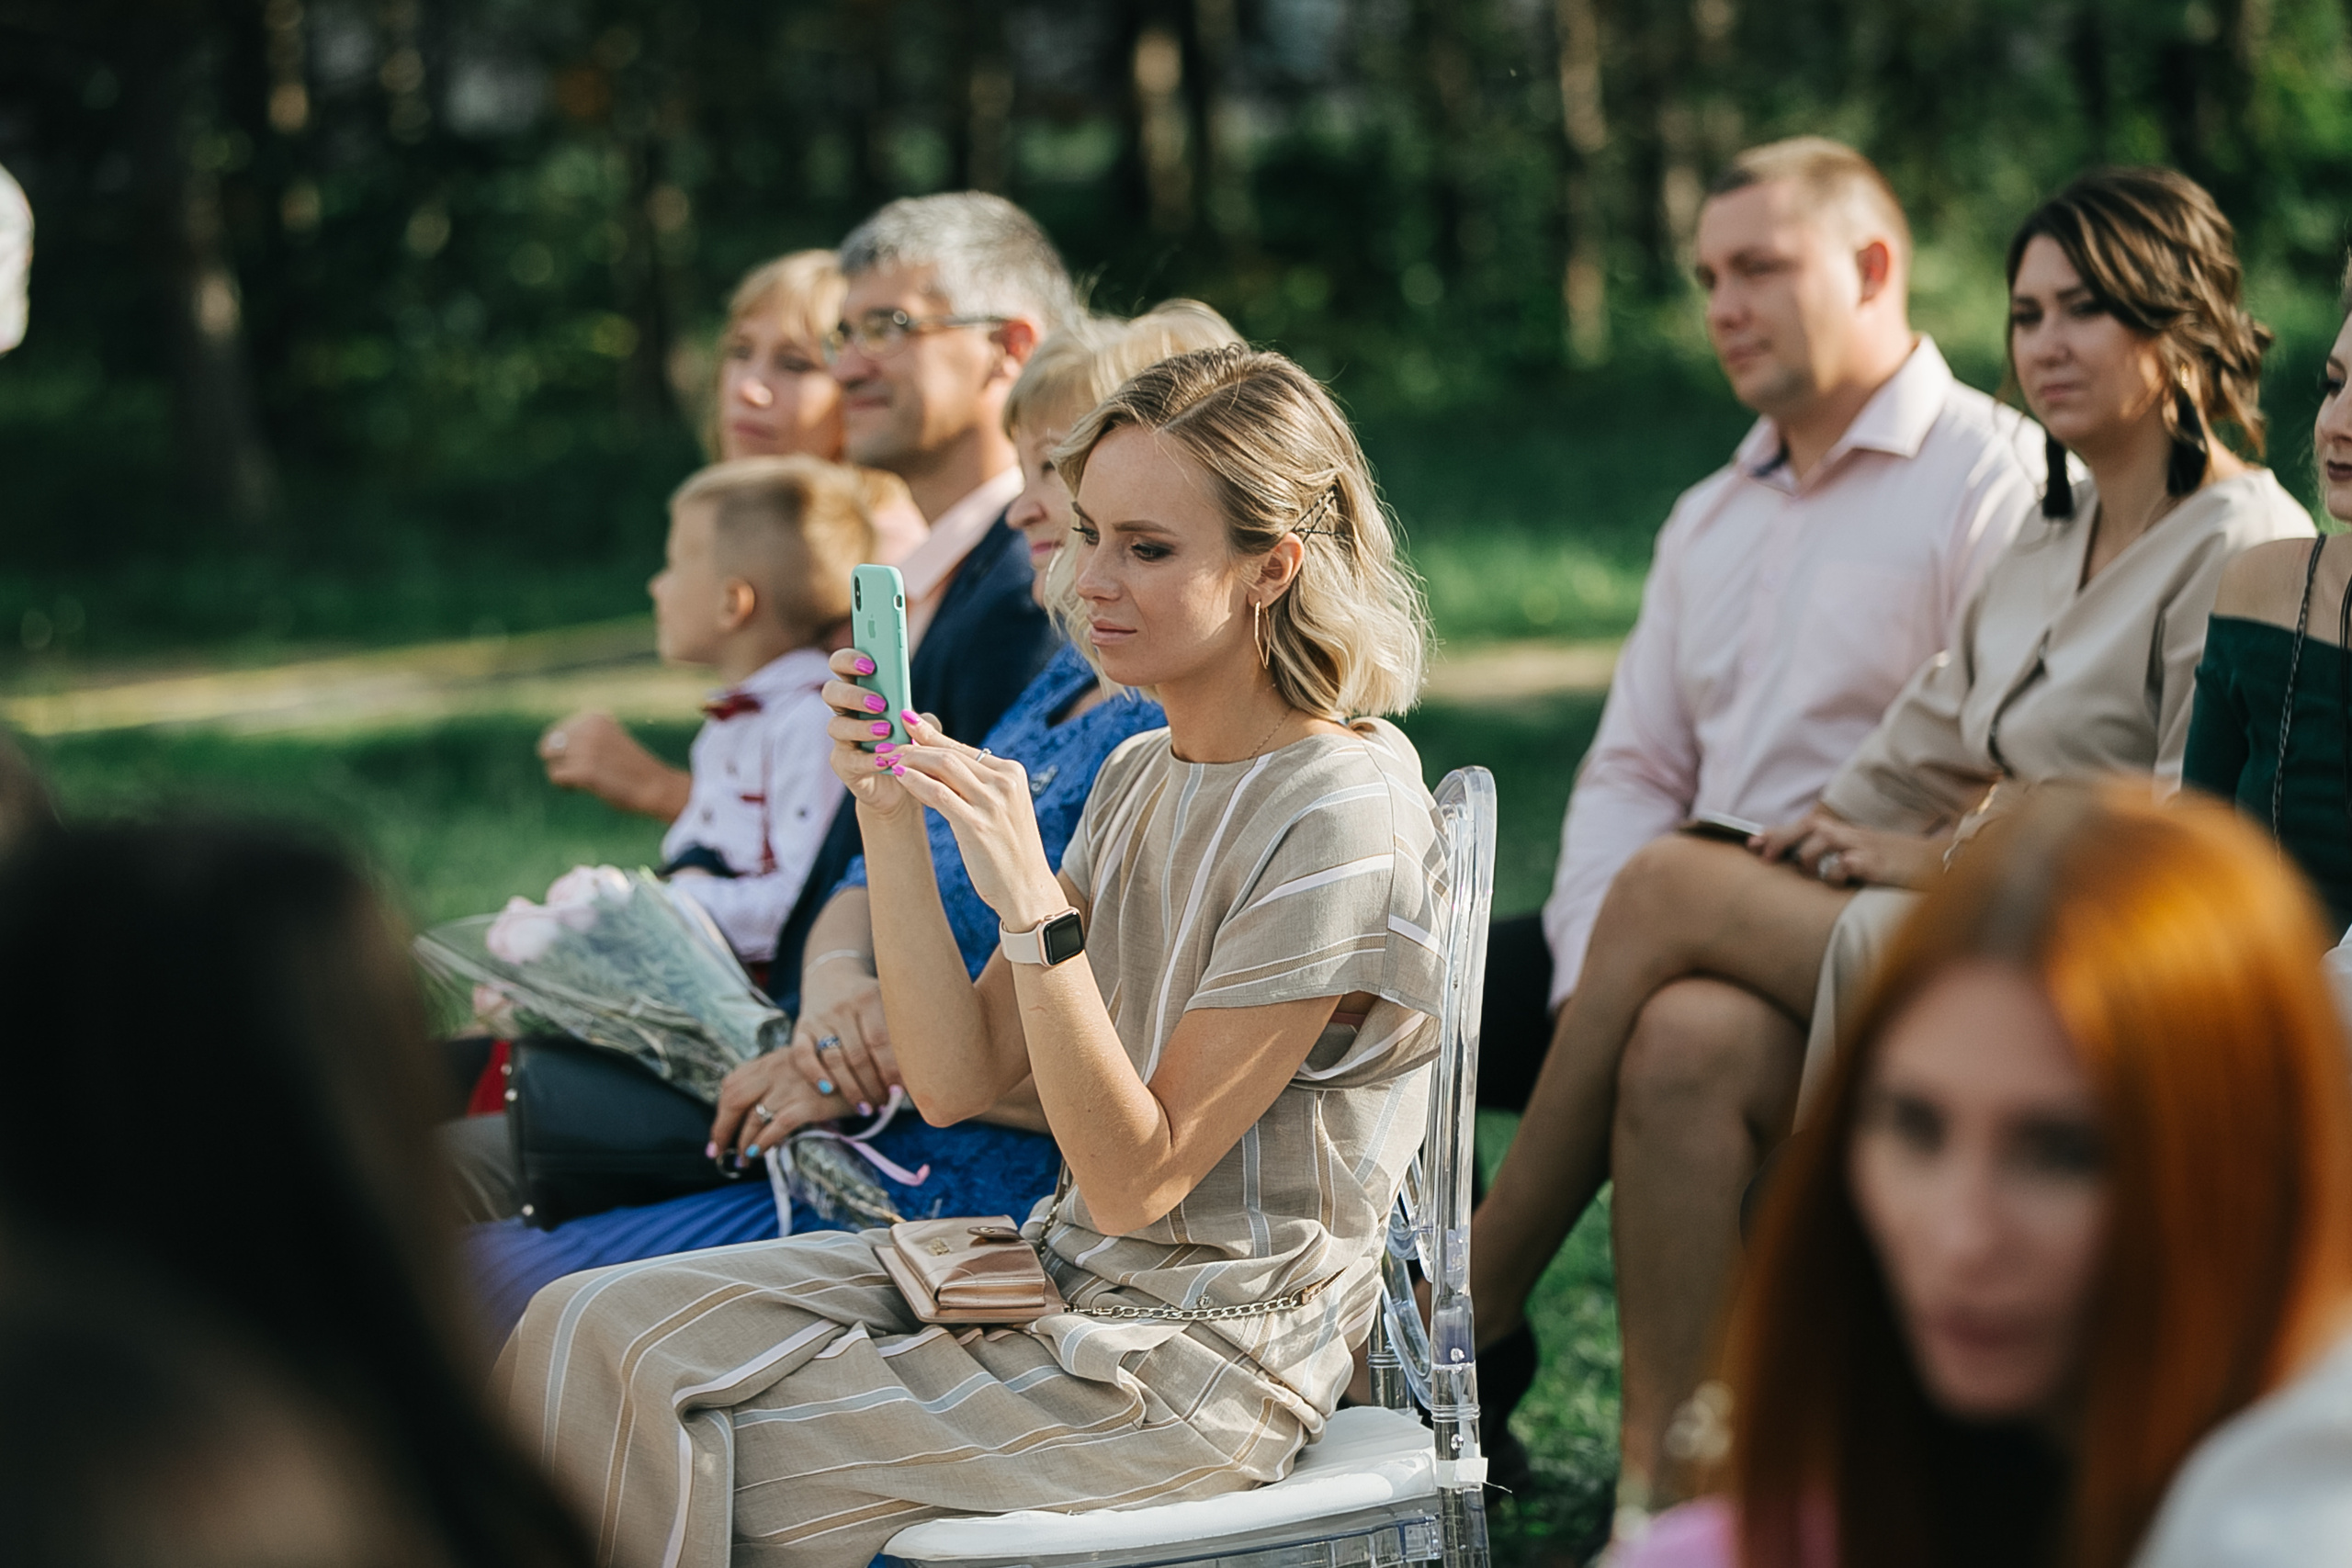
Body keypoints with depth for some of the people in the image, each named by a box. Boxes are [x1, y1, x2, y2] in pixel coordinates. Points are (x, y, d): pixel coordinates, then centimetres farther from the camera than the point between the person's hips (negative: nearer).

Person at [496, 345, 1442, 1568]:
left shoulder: (1340, 825, -19)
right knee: (597, 1333, -5)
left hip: (1192, 1369, -8)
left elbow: (1136, 1179, -20)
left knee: (692, 1458, -12)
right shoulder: (1143, 778, 8)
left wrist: (1033, 907, -29)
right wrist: (892, 819, -8)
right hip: (1065, 1282, 8)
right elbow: (958, 1078, 2)